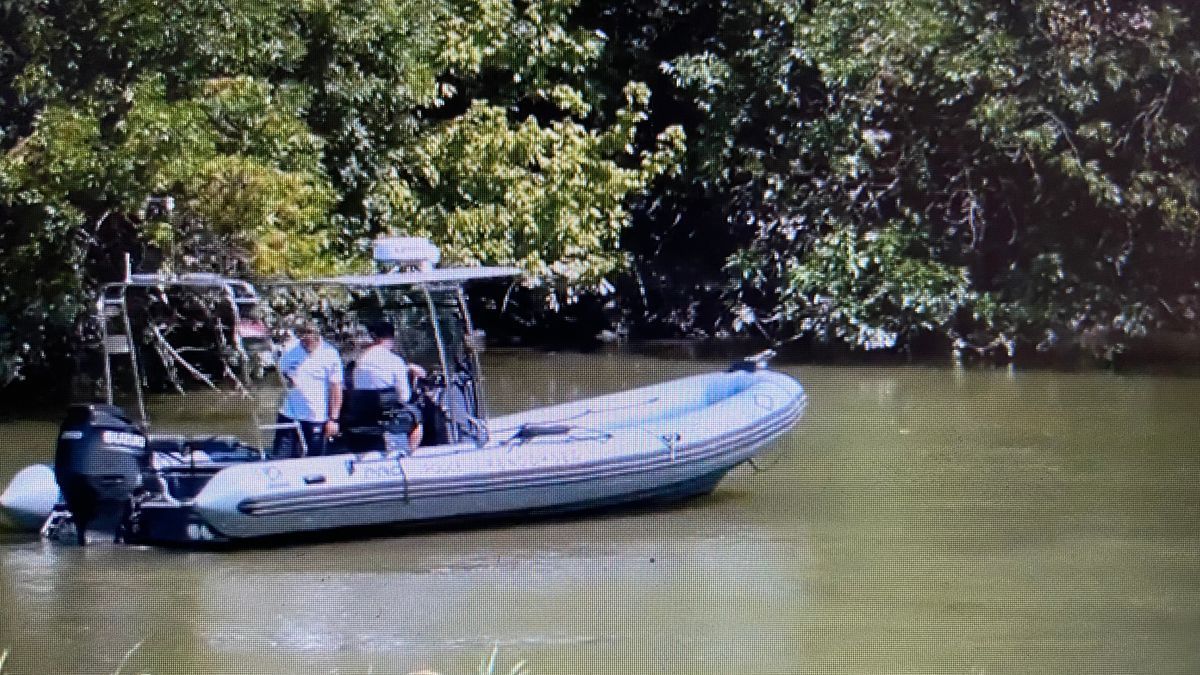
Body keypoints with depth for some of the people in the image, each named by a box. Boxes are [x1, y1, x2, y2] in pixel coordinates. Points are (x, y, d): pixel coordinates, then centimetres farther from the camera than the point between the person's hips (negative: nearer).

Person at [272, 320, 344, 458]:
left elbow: (336, 389, -3)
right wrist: (284, 380, -9)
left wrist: (333, 419, -7)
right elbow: (280, 372, 16)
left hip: (317, 420, -2)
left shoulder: (330, 354, -5)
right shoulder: (290, 350, 2)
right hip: (289, 416, 2)